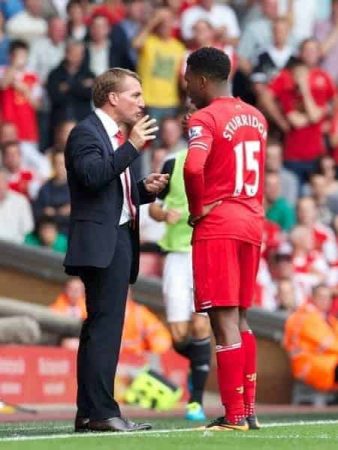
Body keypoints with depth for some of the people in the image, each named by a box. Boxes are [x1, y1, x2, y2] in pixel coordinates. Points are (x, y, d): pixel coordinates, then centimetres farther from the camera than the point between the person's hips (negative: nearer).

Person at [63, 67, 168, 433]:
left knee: (101, 327, 10)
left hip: (119, 240, 10)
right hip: (101, 243, -10)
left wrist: (144, 188, 10)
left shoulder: (113, 136, 22)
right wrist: (132, 147, -24)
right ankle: (100, 412, -16)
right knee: (105, 325, -13)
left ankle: (90, 413, 12)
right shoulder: (86, 133, -8)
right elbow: (93, 175, -26)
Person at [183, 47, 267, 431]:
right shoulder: (255, 117, 14)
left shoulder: (205, 119, -12)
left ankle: (234, 416, -7)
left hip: (216, 227, -8)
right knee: (239, 318, 15)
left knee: (224, 320, -6)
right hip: (252, 223, 8)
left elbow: (193, 168, -25)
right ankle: (248, 409, 16)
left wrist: (198, 208, -13)